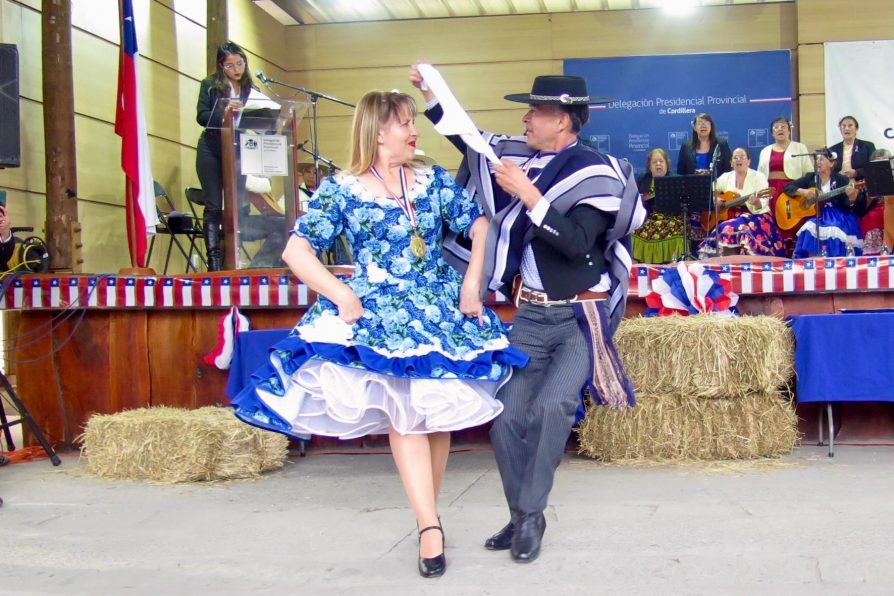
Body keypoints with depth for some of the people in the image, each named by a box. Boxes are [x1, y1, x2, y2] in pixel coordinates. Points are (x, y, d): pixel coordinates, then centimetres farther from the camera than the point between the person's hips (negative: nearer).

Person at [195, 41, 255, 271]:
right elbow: (201, 116, -8)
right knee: (214, 206, -4)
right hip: (211, 151, -3)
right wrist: (224, 112, -24)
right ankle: (214, 259, -4)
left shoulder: (250, 89, 10)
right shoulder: (210, 85, 3)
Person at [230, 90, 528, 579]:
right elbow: (296, 251, -6)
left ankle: (427, 514, 18)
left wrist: (471, 284, -1)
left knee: (438, 412, 3)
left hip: (442, 311, 4)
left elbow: (480, 225, 10)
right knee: (404, 413, -14)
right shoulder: (340, 189, -1)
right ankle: (429, 525, -11)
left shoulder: (433, 181, 9)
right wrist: (344, 297, -15)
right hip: (378, 317, -3)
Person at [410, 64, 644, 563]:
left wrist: (529, 196, -26)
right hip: (529, 315, 6)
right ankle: (521, 518, 21)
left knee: (552, 405, -24)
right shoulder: (521, 156, 4)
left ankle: (530, 516, -8)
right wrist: (431, 96, 15)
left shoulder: (596, 171, -12)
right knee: (507, 418, 3)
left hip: (580, 318, -6)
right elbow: (474, 142, 22)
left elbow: (578, 242, -25)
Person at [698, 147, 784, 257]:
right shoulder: (725, 177, 10)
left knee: (729, 229, -32)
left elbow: (763, 204, -13)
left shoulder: (759, 177, -3)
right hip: (731, 216, 4)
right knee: (722, 229, -28)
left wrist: (756, 202, -35)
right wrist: (717, 201, -1)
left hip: (756, 217, -4)